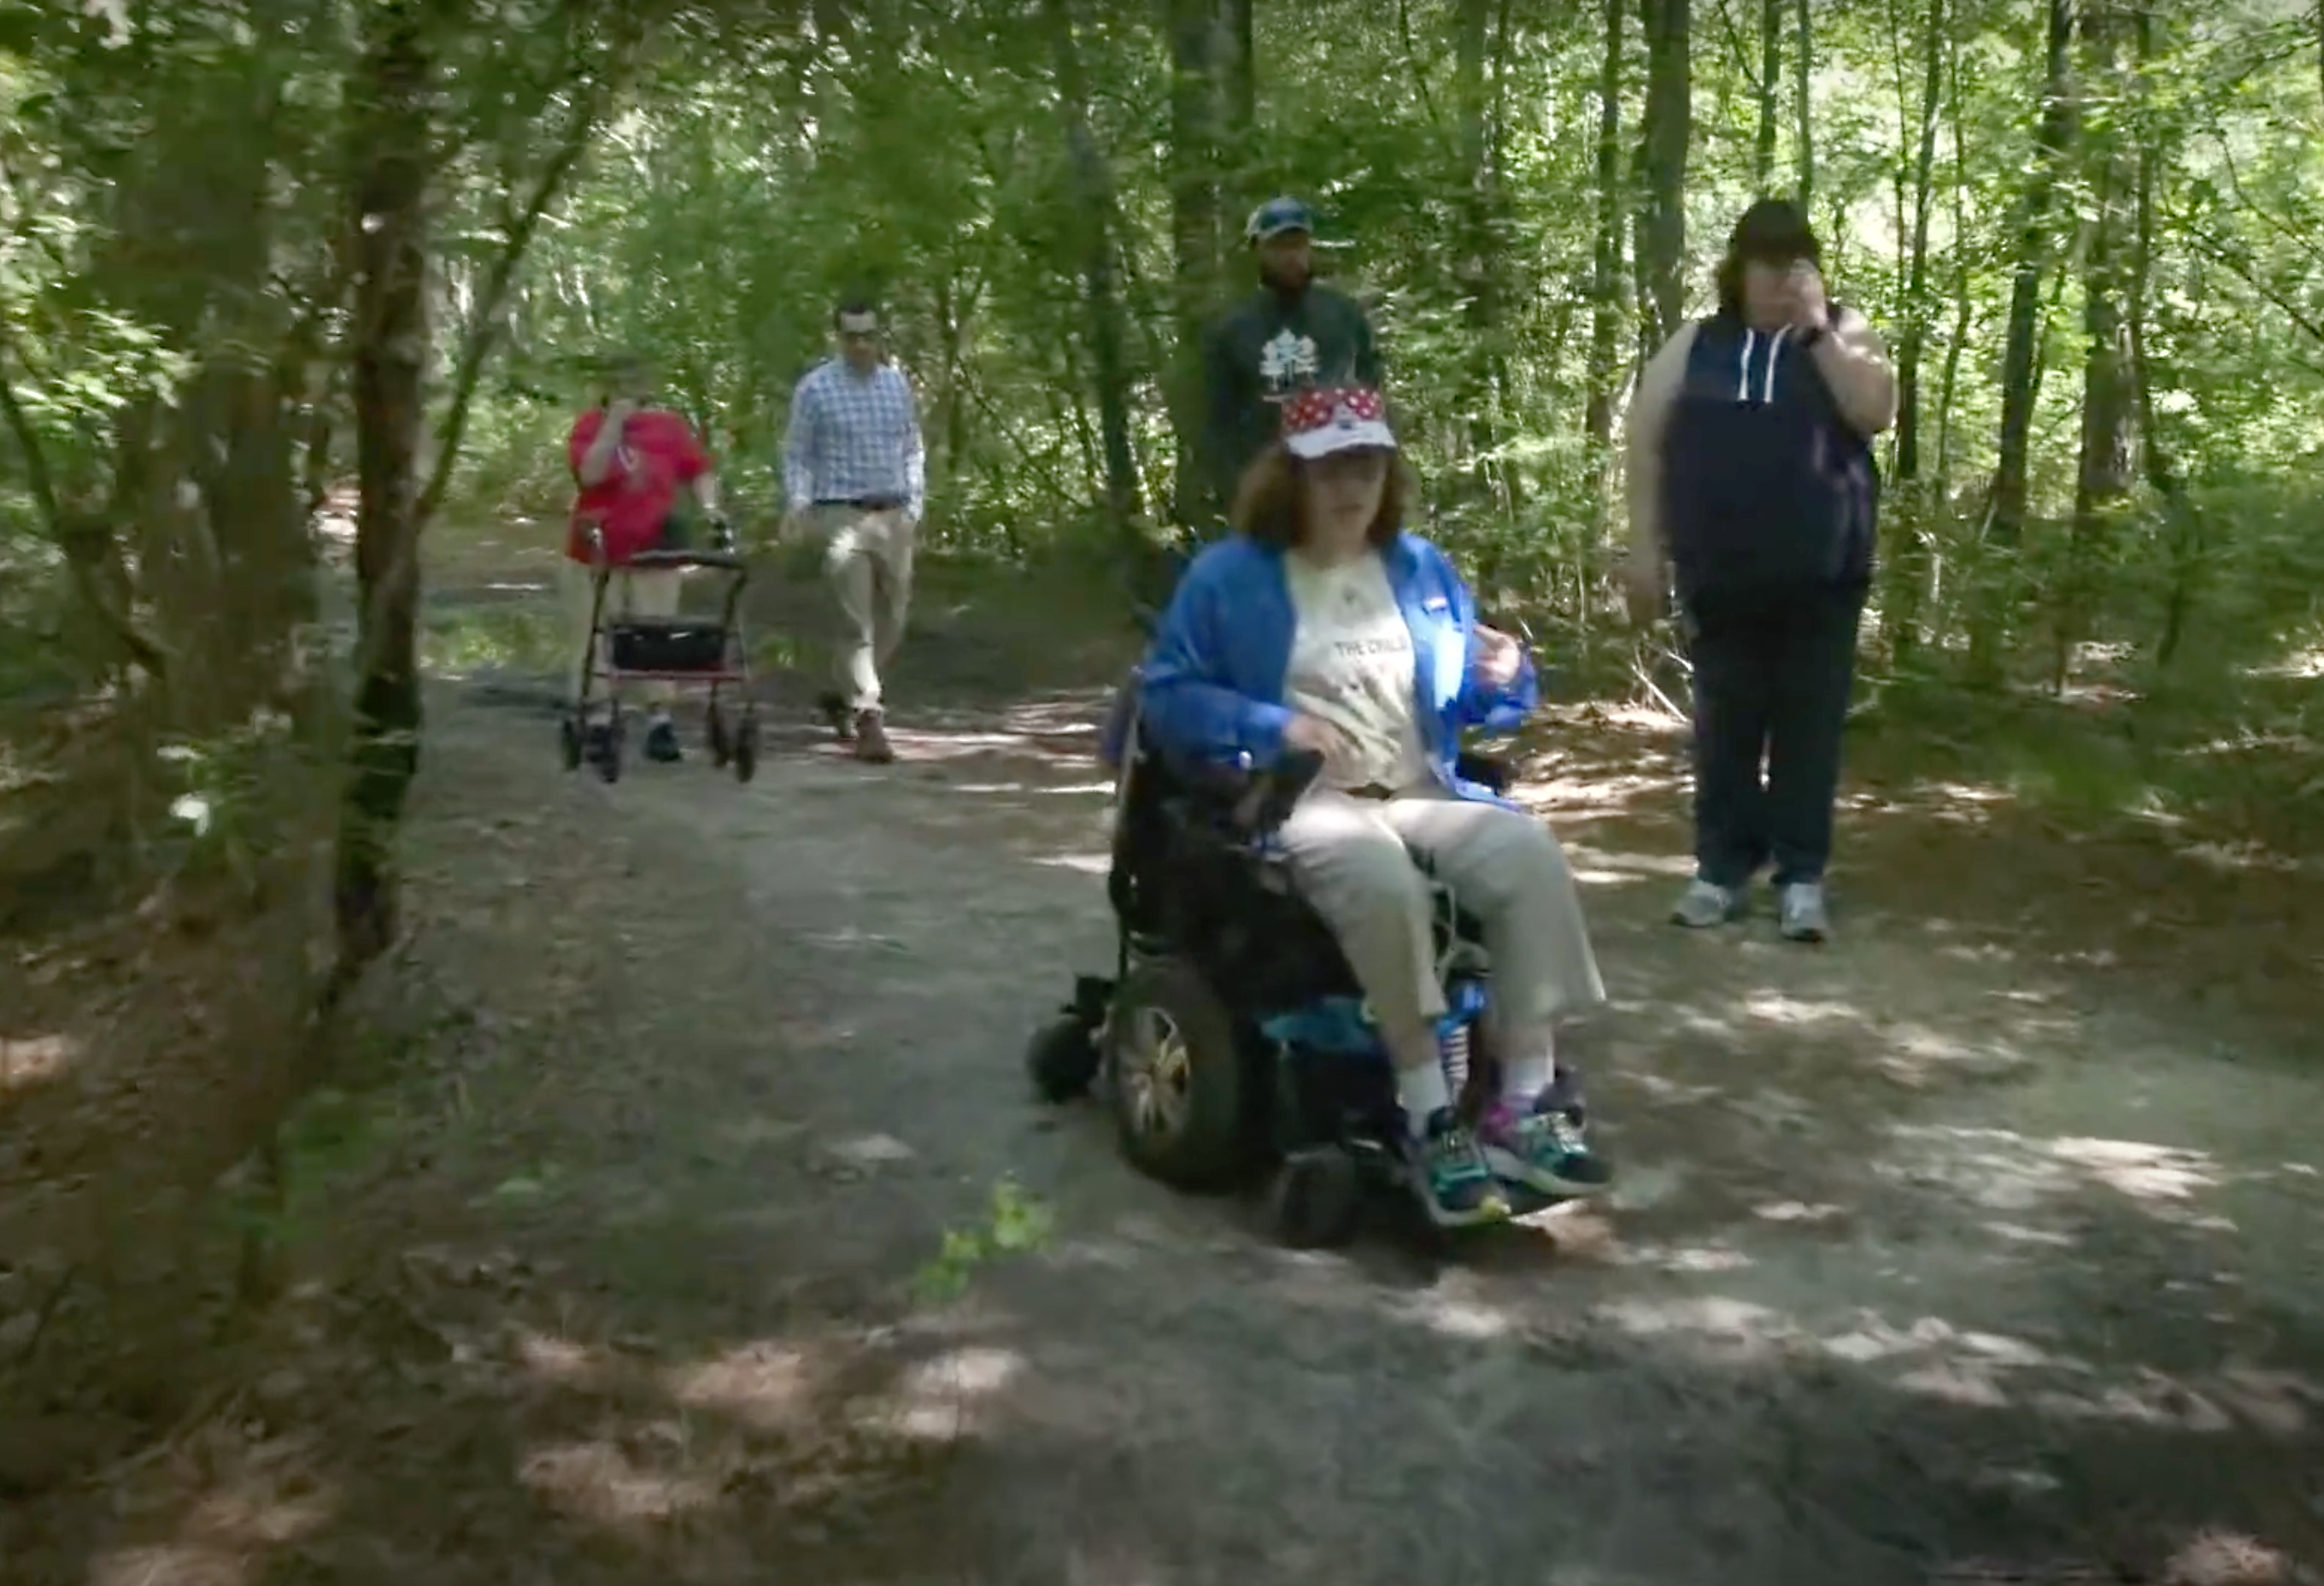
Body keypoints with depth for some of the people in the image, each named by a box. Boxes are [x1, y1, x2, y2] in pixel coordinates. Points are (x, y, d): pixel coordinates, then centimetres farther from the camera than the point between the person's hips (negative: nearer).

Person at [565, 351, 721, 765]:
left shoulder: (670, 426, 6)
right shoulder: (591, 424, 0)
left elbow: (699, 470, 8)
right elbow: (590, 473, -16)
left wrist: (707, 506, -10)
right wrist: (615, 422, -17)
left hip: (653, 551, 1)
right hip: (597, 552, -1)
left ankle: (661, 723, 2)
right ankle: (597, 723, 8)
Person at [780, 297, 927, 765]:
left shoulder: (897, 383, 11)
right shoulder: (816, 388, -1)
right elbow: (797, 455, 2)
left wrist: (915, 505, 10)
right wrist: (799, 503, -12)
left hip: (893, 516, 5)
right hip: (843, 516, -5)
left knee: (892, 617, 10)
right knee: (856, 620, -9)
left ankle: (846, 696, 30)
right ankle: (867, 717, -7)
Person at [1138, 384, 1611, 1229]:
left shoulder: (1422, 568, 18)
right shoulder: (1229, 574, 5)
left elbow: (1472, 705, 21)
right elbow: (1167, 697, -1)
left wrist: (1505, 680, -4)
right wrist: (1276, 725, -15)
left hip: (1424, 792, 4)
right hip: (1299, 800, -4)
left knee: (1532, 857, -27)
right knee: (1381, 877, -39)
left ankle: (1528, 1105, -27)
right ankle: (1431, 1118, -32)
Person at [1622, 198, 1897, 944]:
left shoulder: (1844, 333, 7)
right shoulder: (1694, 345, 9)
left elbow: (1876, 411, -10)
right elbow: (1646, 442, 6)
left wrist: (1816, 330, -11)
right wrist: (1646, 548, 0)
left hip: (1820, 575, -1)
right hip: (1721, 574, 1)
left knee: (1808, 726, 2)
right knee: (1725, 725, 6)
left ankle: (1802, 876, 9)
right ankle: (1722, 869, 15)